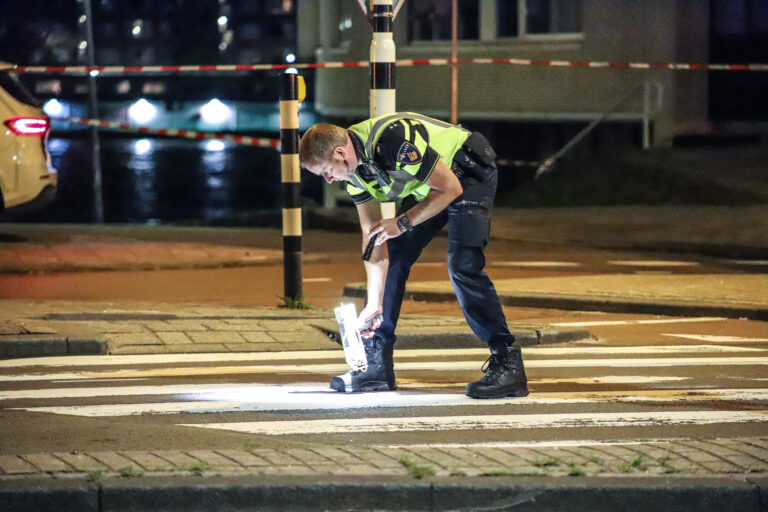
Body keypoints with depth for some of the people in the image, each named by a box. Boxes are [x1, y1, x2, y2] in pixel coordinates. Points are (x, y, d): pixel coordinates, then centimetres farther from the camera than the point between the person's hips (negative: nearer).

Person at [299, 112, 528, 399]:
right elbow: (372, 235, -3)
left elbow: (451, 188, -26)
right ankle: (376, 364, 9)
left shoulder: (394, 141, -34)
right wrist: (374, 305, -7)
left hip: (470, 173, -9)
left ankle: (507, 365, -19)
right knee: (393, 259, 3)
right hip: (426, 188, 9)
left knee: (462, 265, -22)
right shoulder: (355, 169, -7)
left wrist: (402, 223, -24)